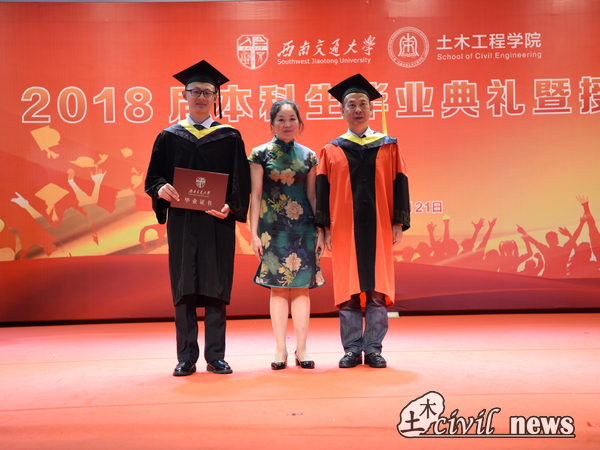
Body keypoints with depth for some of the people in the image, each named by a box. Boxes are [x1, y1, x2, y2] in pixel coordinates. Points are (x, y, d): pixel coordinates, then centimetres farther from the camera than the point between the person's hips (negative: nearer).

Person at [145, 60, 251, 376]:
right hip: (181, 222, 1)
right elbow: (153, 176, 8)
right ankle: (186, 358, 12)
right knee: (184, 290, 2)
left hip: (218, 222, -1)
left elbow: (241, 182, 3)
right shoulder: (169, 137, 11)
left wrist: (230, 206, -15)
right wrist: (162, 188, -15)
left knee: (216, 288, 2)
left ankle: (215, 356, 12)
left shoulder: (230, 137, 8)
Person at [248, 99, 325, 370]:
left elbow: (312, 195, 10)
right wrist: (254, 233, -5)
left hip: (303, 226, 2)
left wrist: (320, 230, 4)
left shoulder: (308, 156, 9)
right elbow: (255, 195, 0)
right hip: (273, 226, -2)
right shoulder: (260, 154, 2)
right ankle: (280, 350, 12)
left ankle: (301, 349, 12)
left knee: (302, 287, 3)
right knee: (278, 287, 2)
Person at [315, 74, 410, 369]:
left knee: (378, 289, 1)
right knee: (348, 289, 1)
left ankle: (373, 349, 11)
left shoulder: (388, 146, 11)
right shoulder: (332, 150, 10)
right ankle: (352, 349, 11)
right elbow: (322, 189, 6)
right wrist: (325, 227, -2)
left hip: (378, 228, 0)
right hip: (344, 229, 0)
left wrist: (398, 223, -1)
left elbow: (399, 184, 7)